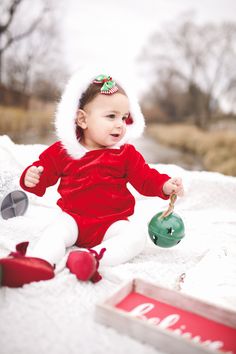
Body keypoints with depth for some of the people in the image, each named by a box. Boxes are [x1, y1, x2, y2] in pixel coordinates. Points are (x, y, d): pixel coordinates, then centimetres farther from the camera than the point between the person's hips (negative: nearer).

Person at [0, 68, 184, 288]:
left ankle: (95, 256, -45)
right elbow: (45, 174, 4)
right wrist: (31, 178, -20)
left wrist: (165, 186, -21)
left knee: (136, 236, -26)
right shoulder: (62, 150, -1)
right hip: (73, 218, 0)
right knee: (57, 230, -27)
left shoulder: (126, 153, 1)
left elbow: (146, 179, -1)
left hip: (112, 222, 0)